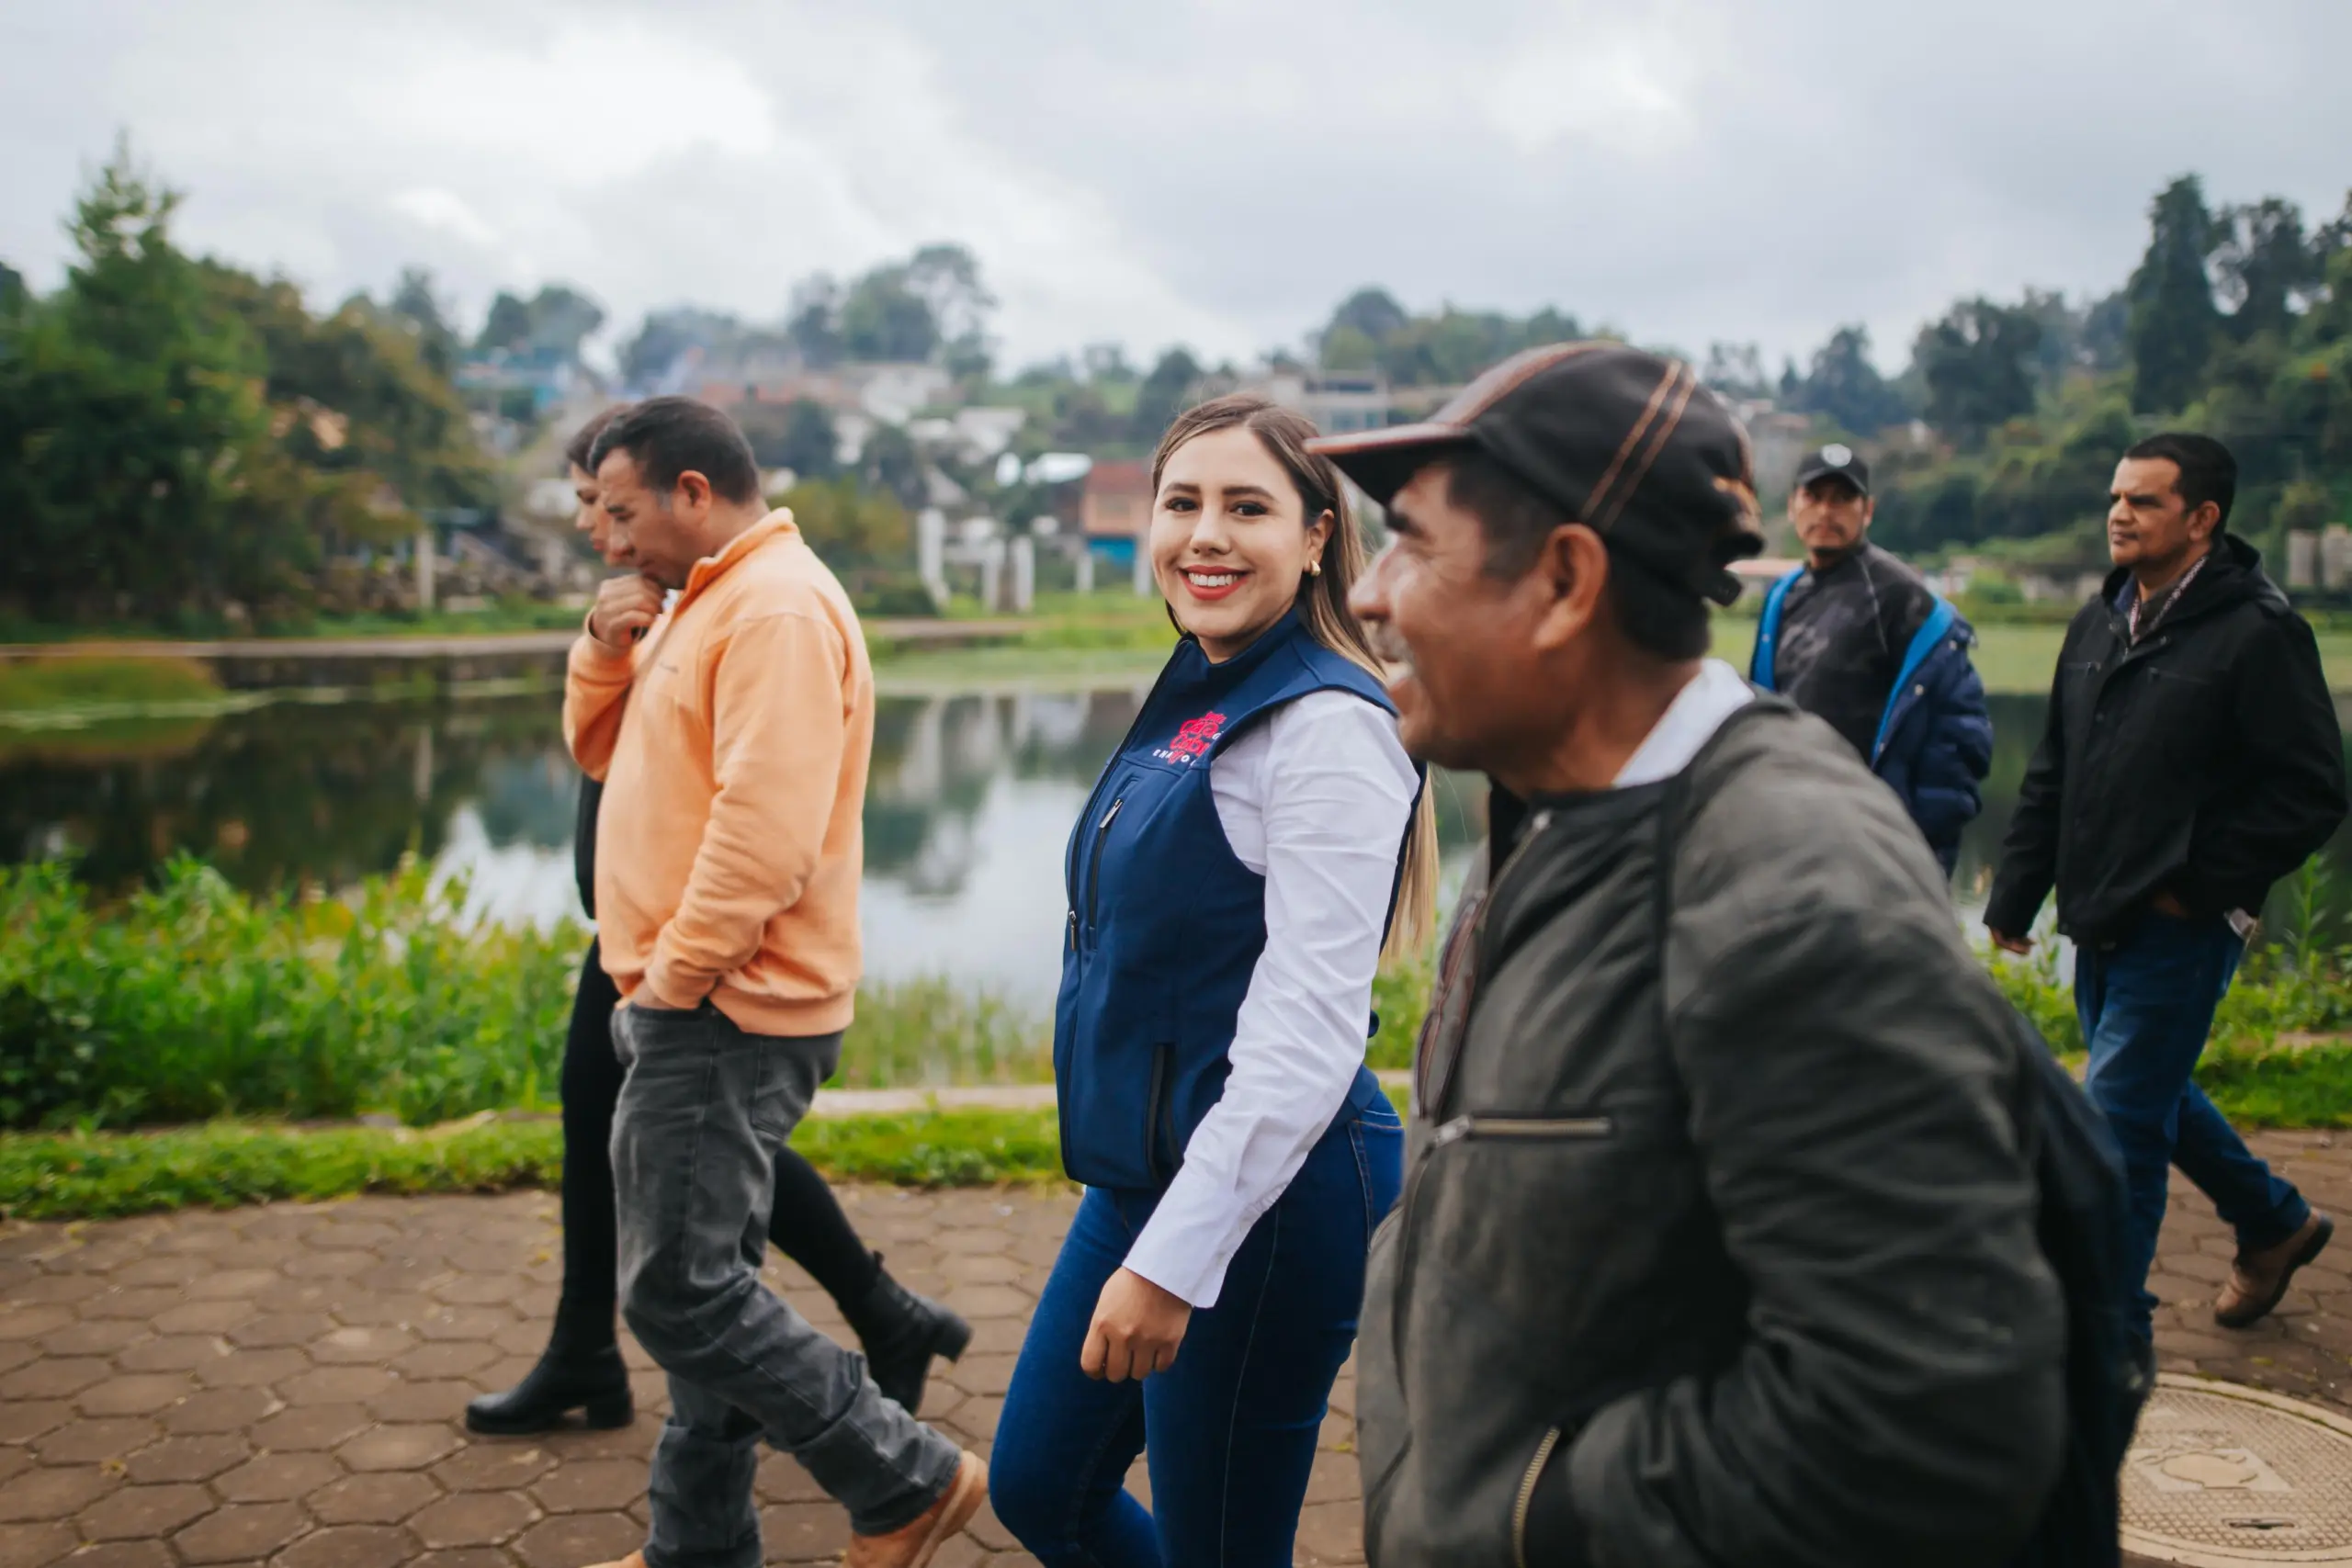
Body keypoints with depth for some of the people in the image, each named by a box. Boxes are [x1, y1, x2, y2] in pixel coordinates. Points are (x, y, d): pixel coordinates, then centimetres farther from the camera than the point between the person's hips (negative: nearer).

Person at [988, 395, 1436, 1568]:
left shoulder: (1329, 726, -18)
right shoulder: (1190, 702, 9)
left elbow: (1311, 1032, -23)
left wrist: (1174, 1260, -23)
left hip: (1263, 1201, -9)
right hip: (1140, 1173, 9)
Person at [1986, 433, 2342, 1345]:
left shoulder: (2258, 633, -12)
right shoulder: (2098, 626, 10)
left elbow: (2311, 797, -13)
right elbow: (2051, 778, 15)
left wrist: (2199, 886, -14)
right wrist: (2016, 895, 10)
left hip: (2181, 931, -7)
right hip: (2101, 926, 8)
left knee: (2119, 1118, -4)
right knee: (2153, 1094, 20)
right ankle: (2276, 1222, 45)